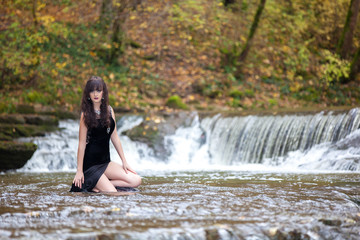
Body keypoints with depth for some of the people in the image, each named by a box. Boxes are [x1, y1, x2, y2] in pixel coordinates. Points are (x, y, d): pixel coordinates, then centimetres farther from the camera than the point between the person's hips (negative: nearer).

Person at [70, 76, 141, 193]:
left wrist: (124, 161, 10)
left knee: (136, 181, -8)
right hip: (90, 164, -7)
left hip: (105, 162, 7)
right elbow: (82, 143, -11)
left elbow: (114, 137, 12)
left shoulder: (109, 110, 7)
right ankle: (87, 184, 4)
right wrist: (79, 171, -12)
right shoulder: (86, 115, -10)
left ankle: (96, 186, -4)